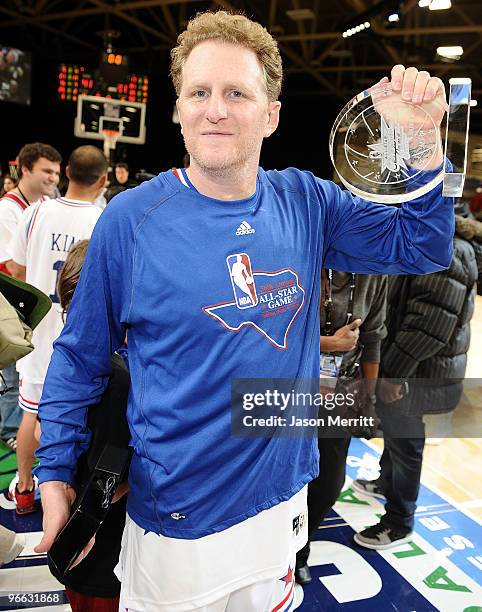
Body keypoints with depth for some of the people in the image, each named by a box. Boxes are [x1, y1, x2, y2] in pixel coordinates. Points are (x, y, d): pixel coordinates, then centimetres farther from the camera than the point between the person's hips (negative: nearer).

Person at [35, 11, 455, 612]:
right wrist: (54, 472, -4)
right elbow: (80, 358, -6)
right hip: (176, 518, -3)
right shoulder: (131, 218, -15)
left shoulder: (306, 203, -6)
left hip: (285, 498, 4)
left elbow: (424, 247, 0)